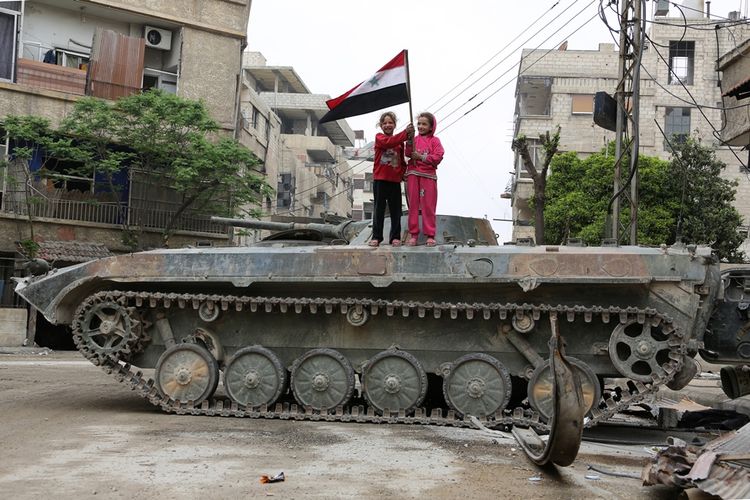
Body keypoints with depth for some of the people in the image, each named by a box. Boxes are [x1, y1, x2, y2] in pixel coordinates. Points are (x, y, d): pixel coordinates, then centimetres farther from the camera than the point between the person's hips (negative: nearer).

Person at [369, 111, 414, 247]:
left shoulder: (400, 142, 12)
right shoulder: (379, 138, 0)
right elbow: (388, 142, -22)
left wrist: (403, 172, -1)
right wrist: (405, 133, -28)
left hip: (395, 180, 3)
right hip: (380, 180, -3)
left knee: (395, 210, 4)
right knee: (379, 209, 4)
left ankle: (395, 237, 11)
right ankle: (376, 237, 9)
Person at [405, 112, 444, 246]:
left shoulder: (434, 140, 5)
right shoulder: (414, 139, 11)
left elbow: (438, 157, -7)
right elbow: (408, 154, -4)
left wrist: (421, 157, -11)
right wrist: (409, 141, -17)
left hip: (428, 176, -2)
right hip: (413, 174, 2)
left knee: (428, 206, -2)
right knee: (413, 205, 3)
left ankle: (430, 235, 2)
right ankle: (413, 234, 8)